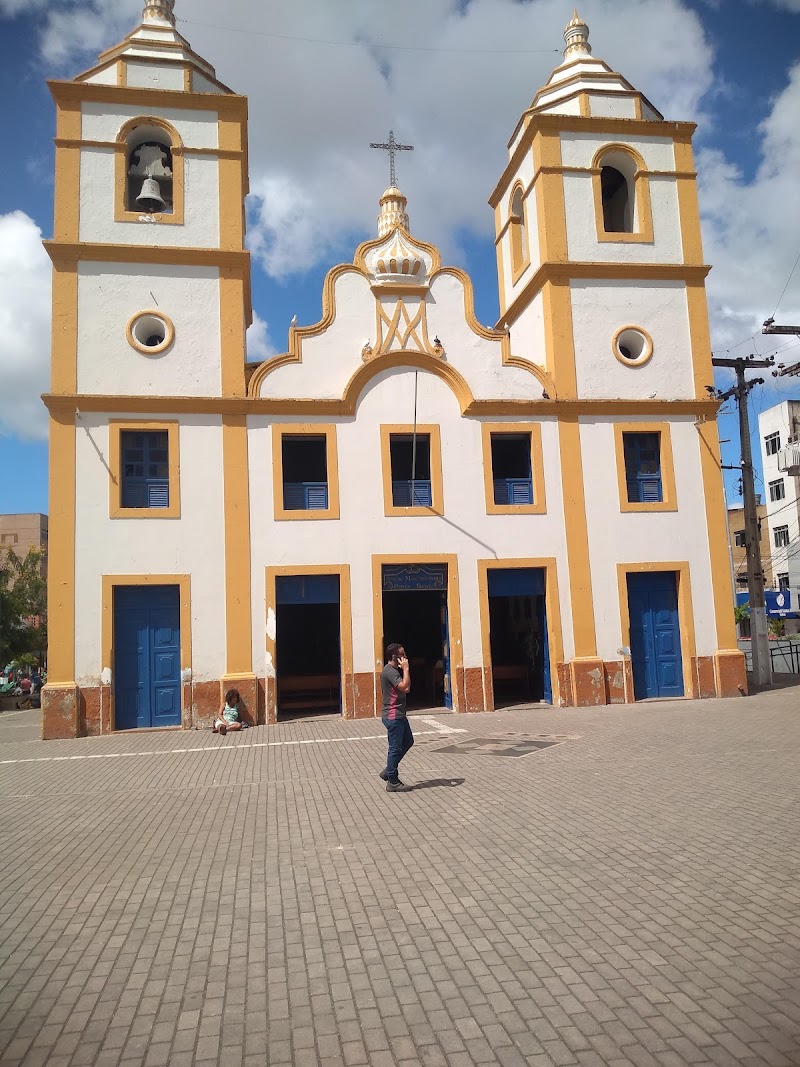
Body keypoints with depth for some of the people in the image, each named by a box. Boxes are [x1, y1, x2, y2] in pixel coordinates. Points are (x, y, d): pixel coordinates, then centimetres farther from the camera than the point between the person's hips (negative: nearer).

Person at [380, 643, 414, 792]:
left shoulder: (393, 670, 14)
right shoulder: (390, 671, -19)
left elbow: (404, 689, 21)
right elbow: (405, 687, -30)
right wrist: (405, 669, -23)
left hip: (398, 715, 11)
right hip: (393, 716, -11)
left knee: (408, 741, 18)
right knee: (396, 748, -3)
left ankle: (388, 771, 25)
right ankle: (392, 782, 8)